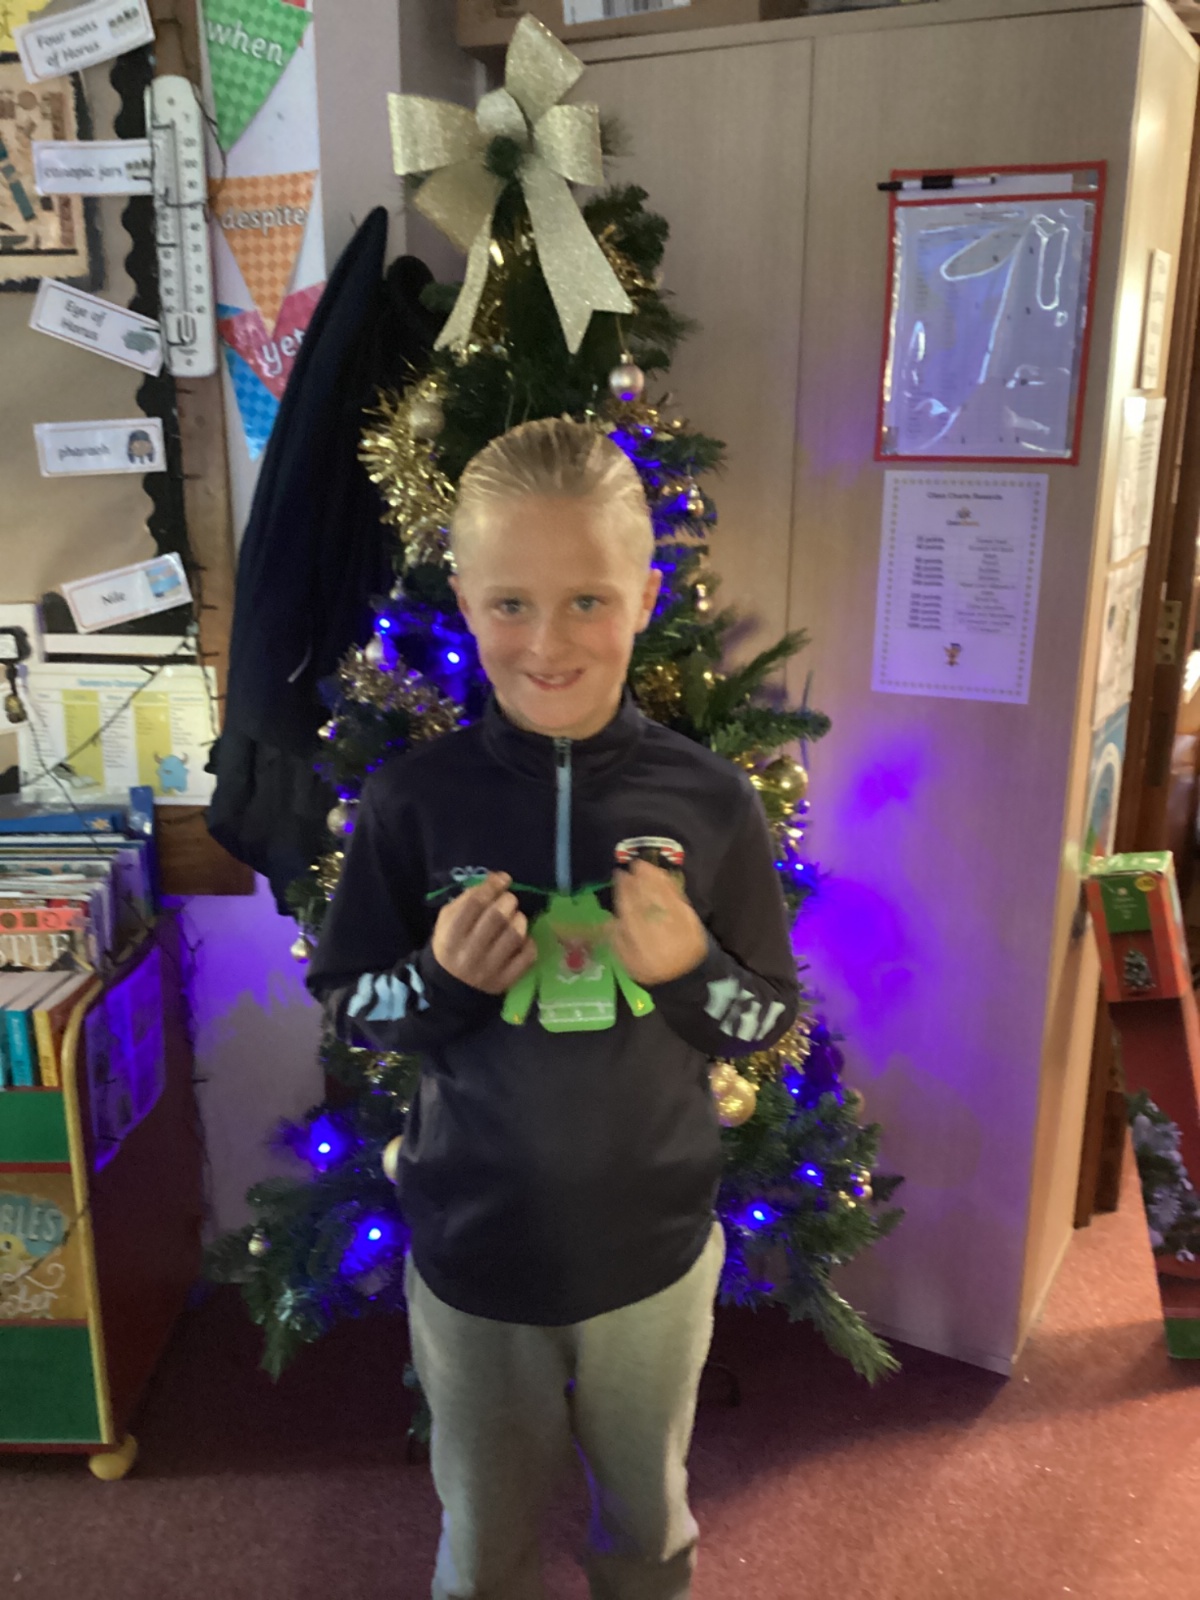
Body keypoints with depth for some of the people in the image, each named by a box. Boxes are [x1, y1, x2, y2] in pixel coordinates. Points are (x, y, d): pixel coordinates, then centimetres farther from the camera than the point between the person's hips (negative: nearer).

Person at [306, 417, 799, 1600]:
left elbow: (771, 1023, -4)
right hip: (472, 1249, 0)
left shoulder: (707, 800, -13)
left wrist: (690, 966, -23)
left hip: (655, 1246, 1)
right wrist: (440, 979, -23)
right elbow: (346, 1007, -3)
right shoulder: (414, 801, -14)